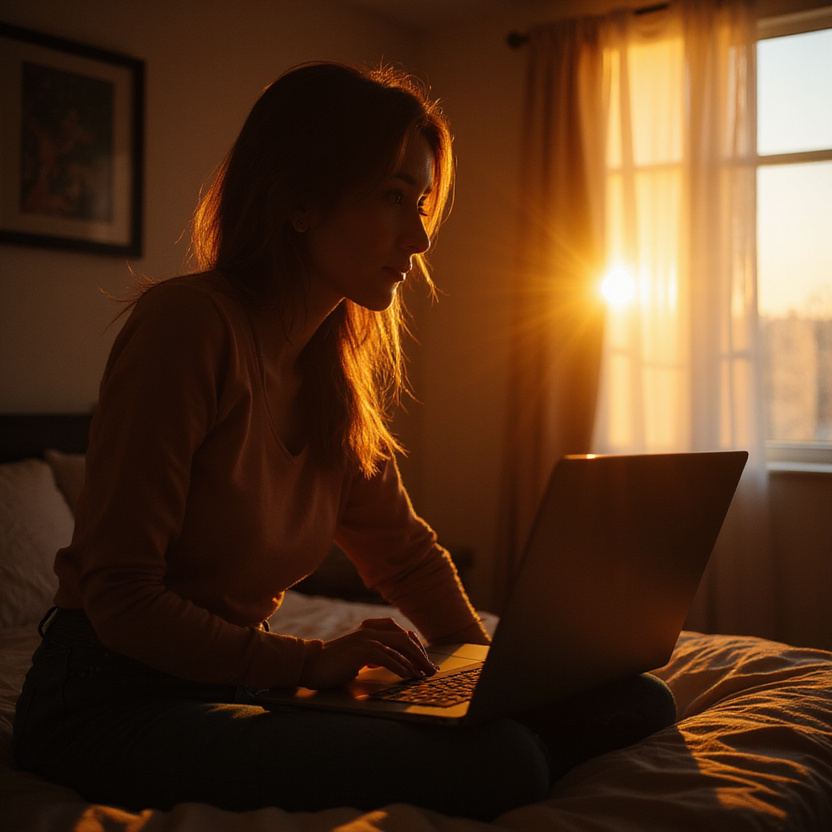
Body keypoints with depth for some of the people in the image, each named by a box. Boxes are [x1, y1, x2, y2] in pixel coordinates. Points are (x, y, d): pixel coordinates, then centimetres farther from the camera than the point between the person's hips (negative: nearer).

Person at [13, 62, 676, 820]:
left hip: (237, 690, 7)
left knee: (637, 701, -6)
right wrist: (312, 659, -23)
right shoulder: (189, 324, -18)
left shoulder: (336, 369, 7)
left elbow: (403, 549, 15)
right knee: (497, 764, -31)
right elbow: (120, 597, -19)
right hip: (115, 702, -7)